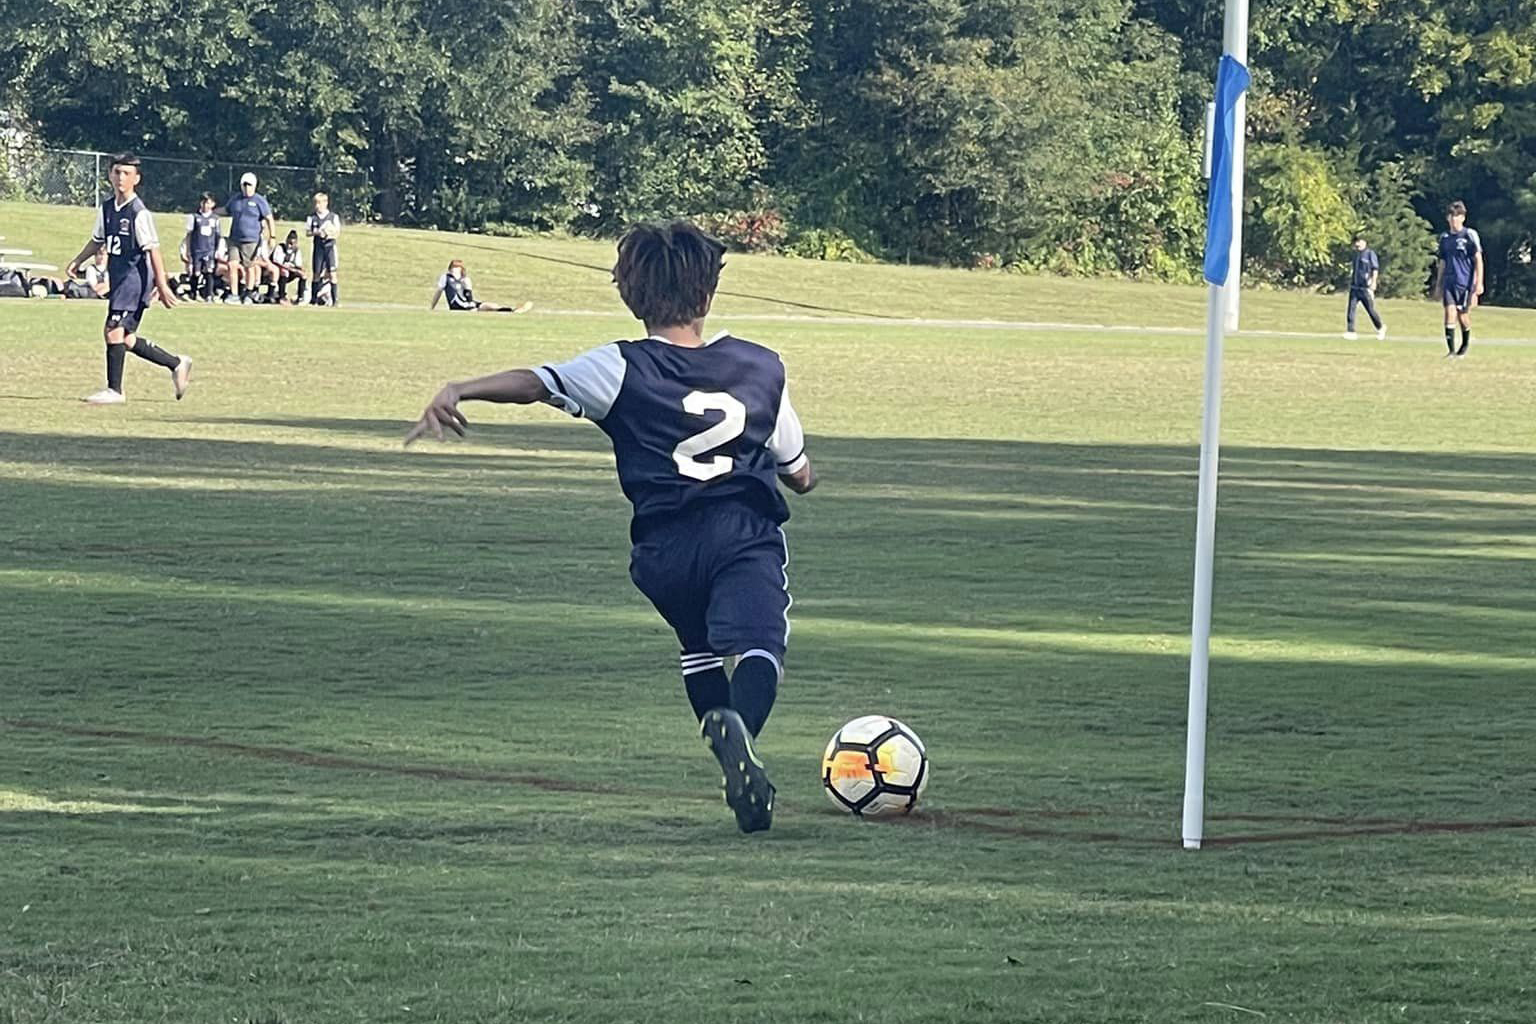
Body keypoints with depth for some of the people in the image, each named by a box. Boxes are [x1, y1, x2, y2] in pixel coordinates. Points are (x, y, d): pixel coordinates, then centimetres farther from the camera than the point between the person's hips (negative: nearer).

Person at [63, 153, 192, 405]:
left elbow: (152, 250, -14)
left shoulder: (139, 213, -13)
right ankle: (176, 365, 25)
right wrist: (77, 261, 16)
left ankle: (114, 390, -7)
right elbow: (98, 241, 25)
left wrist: (162, 285, -16)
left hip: (136, 277, -8)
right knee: (127, 339, 9)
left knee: (114, 330, -14)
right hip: (118, 279, 8)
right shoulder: (106, 209, 10)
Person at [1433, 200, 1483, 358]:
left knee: (1463, 315, 3)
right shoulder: (1445, 238, 11)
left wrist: (1479, 283, -10)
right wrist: (1438, 284, 18)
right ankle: (1451, 349, -12)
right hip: (1449, 282, 3)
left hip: (1465, 282, -3)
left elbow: (1478, 260, -4)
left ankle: (1465, 346, 27)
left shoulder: (1470, 235, -4)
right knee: (1450, 312, -11)